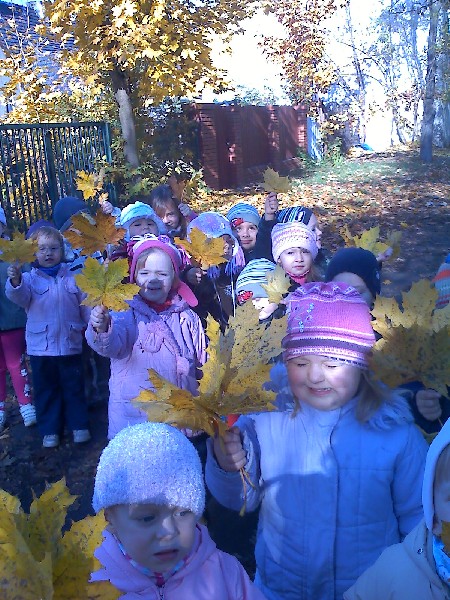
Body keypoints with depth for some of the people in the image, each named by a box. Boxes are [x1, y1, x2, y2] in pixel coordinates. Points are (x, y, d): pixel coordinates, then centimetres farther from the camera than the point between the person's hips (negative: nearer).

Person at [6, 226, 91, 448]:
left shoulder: (73, 277, 3)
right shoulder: (29, 278, -3)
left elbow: (86, 305, 7)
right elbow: (20, 297, -23)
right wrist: (15, 282, -43)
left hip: (70, 344, 1)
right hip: (41, 346, -1)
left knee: (73, 386, 12)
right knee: (45, 389, 11)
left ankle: (78, 425, 25)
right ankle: (50, 430, 24)